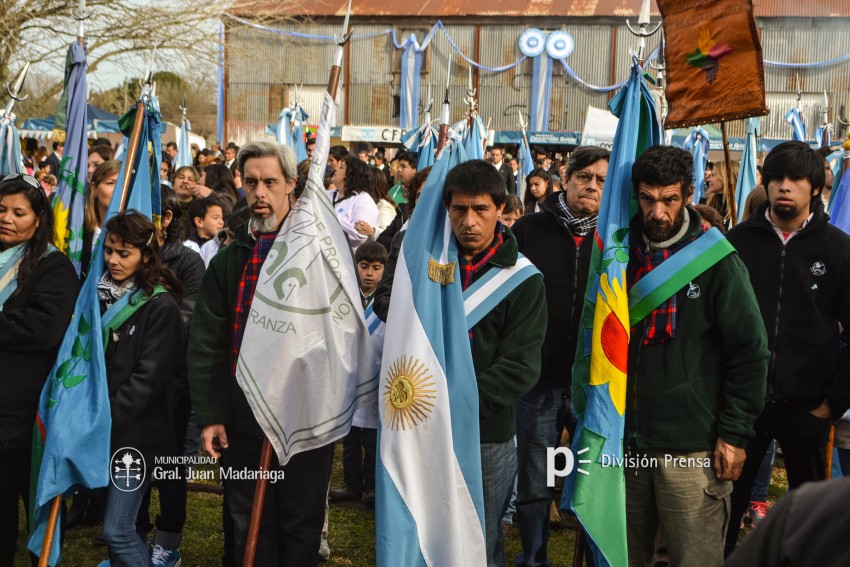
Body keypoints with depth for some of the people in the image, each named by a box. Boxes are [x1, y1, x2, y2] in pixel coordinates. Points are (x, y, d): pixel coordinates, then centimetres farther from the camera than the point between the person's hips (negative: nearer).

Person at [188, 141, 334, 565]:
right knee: (248, 528, 12)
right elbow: (205, 343, 6)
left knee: (300, 527, 8)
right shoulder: (229, 260, 9)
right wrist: (209, 415, -1)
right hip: (242, 419, 3)